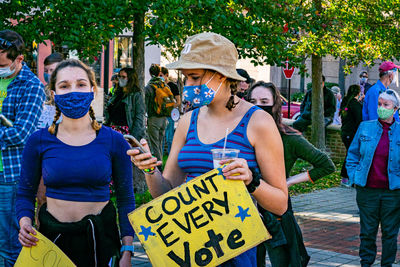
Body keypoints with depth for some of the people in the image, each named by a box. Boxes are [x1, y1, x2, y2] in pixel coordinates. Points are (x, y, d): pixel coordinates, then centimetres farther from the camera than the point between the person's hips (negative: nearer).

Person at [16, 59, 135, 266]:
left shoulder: (114, 142, -3)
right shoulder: (38, 141, -2)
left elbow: (125, 198, 1)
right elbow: (25, 193, 7)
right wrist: (25, 222, -14)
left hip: (99, 238, 0)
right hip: (51, 236, 1)